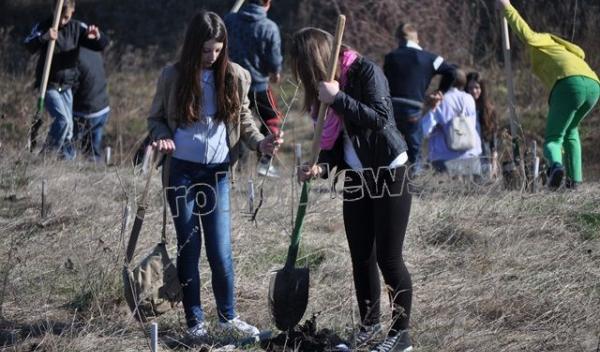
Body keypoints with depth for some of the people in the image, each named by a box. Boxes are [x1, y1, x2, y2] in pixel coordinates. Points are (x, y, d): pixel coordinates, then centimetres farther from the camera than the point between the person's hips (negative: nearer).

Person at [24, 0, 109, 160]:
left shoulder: (77, 28, -1)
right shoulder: (43, 27, -10)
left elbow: (102, 45, -4)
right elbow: (29, 46, -26)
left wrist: (97, 37, -28)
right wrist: (44, 37, -47)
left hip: (66, 86, 4)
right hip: (49, 85, -4)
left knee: (68, 130, 8)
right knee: (63, 119, -21)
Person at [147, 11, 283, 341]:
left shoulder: (236, 77, 0)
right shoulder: (173, 76, -4)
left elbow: (244, 120, 8)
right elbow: (156, 118, 6)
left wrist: (260, 142, -10)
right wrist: (162, 137, -15)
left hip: (217, 173, 1)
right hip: (182, 171, -1)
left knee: (220, 249, 0)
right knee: (189, 247, 6)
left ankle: (228, 316, 16)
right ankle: (194, 320, 15)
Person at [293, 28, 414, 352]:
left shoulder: (366, 71, -16)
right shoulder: (328, 83, 6)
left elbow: (379, 117, -27)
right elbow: (335, 138, 8)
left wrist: (338, 99, -30)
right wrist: (321, 167, -9)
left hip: (389, 173, -8)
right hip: (357, 177, 8)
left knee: (388, 257, -5)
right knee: (361, 255, 9)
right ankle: (369, 325, 20)